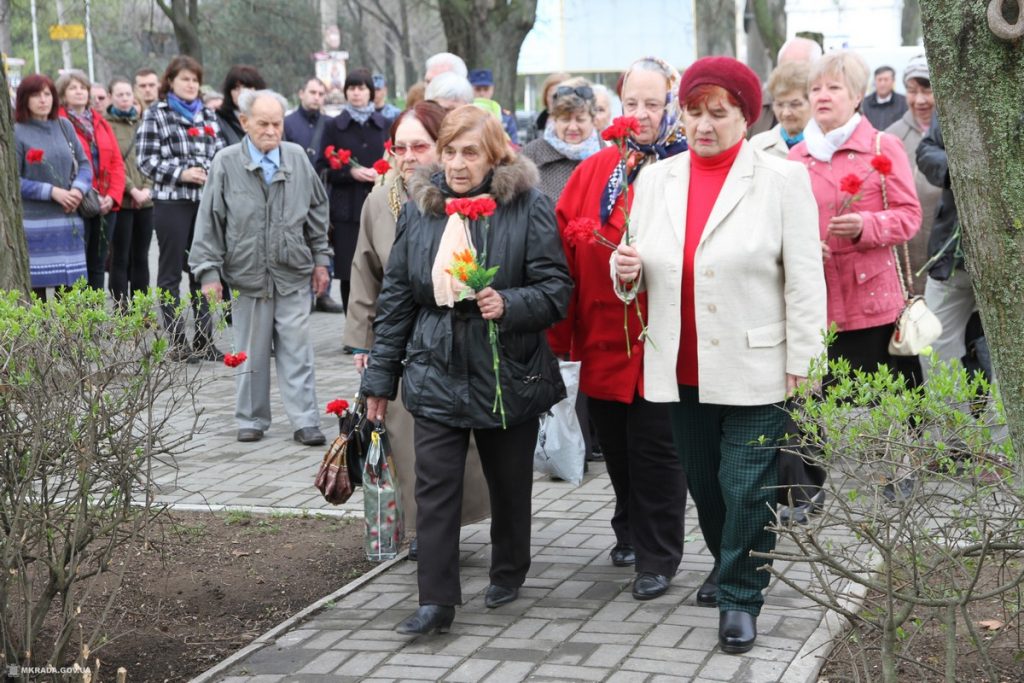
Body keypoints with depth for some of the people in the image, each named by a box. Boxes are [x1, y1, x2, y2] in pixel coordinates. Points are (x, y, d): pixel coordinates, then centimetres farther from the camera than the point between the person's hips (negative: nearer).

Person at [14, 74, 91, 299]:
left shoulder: (64, 126, 9)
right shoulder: (16, 133, -4)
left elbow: (84, 163, 12)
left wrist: (78, 189, -8)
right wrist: (52, 191, -13)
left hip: (69, 221, 4)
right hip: (33, 223, -4)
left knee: (69, 288, 4)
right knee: (35, 289, -4)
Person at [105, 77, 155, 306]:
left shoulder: (142, 122, 13)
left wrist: (148, 187, -4)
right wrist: (132, 190, -13)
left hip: (145, 199, 5)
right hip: (120, 200, -5)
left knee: (141, 257, 9)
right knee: (120, 258, -2)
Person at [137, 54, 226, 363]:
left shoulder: (207, 115, 15)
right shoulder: (156, 114, 0)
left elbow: (220, 154, 17)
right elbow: (145, 158, -6)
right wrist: (181, 173, -15)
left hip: (206, 201, 5)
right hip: (171, 201, -5)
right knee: (171, 273, 2)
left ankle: (204, 340, 13)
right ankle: (177, 342, 6)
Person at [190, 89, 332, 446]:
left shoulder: (297, 158, 4)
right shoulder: (226, 164, -4)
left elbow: (317, 211, 14)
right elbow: (209, 221, -1)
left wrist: (320, 259, 14)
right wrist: (209, 271, -4)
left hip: (293, 274, 1)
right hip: (247, 274, -1)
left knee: (296, 350, 1)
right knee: (251, 353, 8)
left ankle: (305, 421, 6)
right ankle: (251, 420, 20)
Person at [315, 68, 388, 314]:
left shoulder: (384, 125, 10)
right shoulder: (335, 127, 6)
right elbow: (323, 169, 3)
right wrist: (351, 172, -11)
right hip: (346, 209, -1)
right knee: (349, 274, -1)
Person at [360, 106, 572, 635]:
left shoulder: (528, 207, -8)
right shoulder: (418, 209, 3)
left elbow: (556, 290, -7)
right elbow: (395, 297, 7)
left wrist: (508, 304, -27)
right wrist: (381, 375, 8)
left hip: (508, 373, -2)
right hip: (436, 373, 2)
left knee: (510, 482, 14)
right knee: (435, 487, -4)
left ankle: (509, 571, 37)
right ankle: (436, 601, 2)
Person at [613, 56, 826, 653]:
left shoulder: (783, 179, -4)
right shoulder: (656, 180, 8)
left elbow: (804, 281, -6)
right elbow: (638, 277, 12)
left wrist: (801, 365, -10)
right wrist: (627, 272, -12)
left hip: (755, 369, -4)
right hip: (682, 370, 4)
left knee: (747, 488, -3)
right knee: (705, 486, 15)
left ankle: (741, 600, 13)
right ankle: (733, 571, 37)